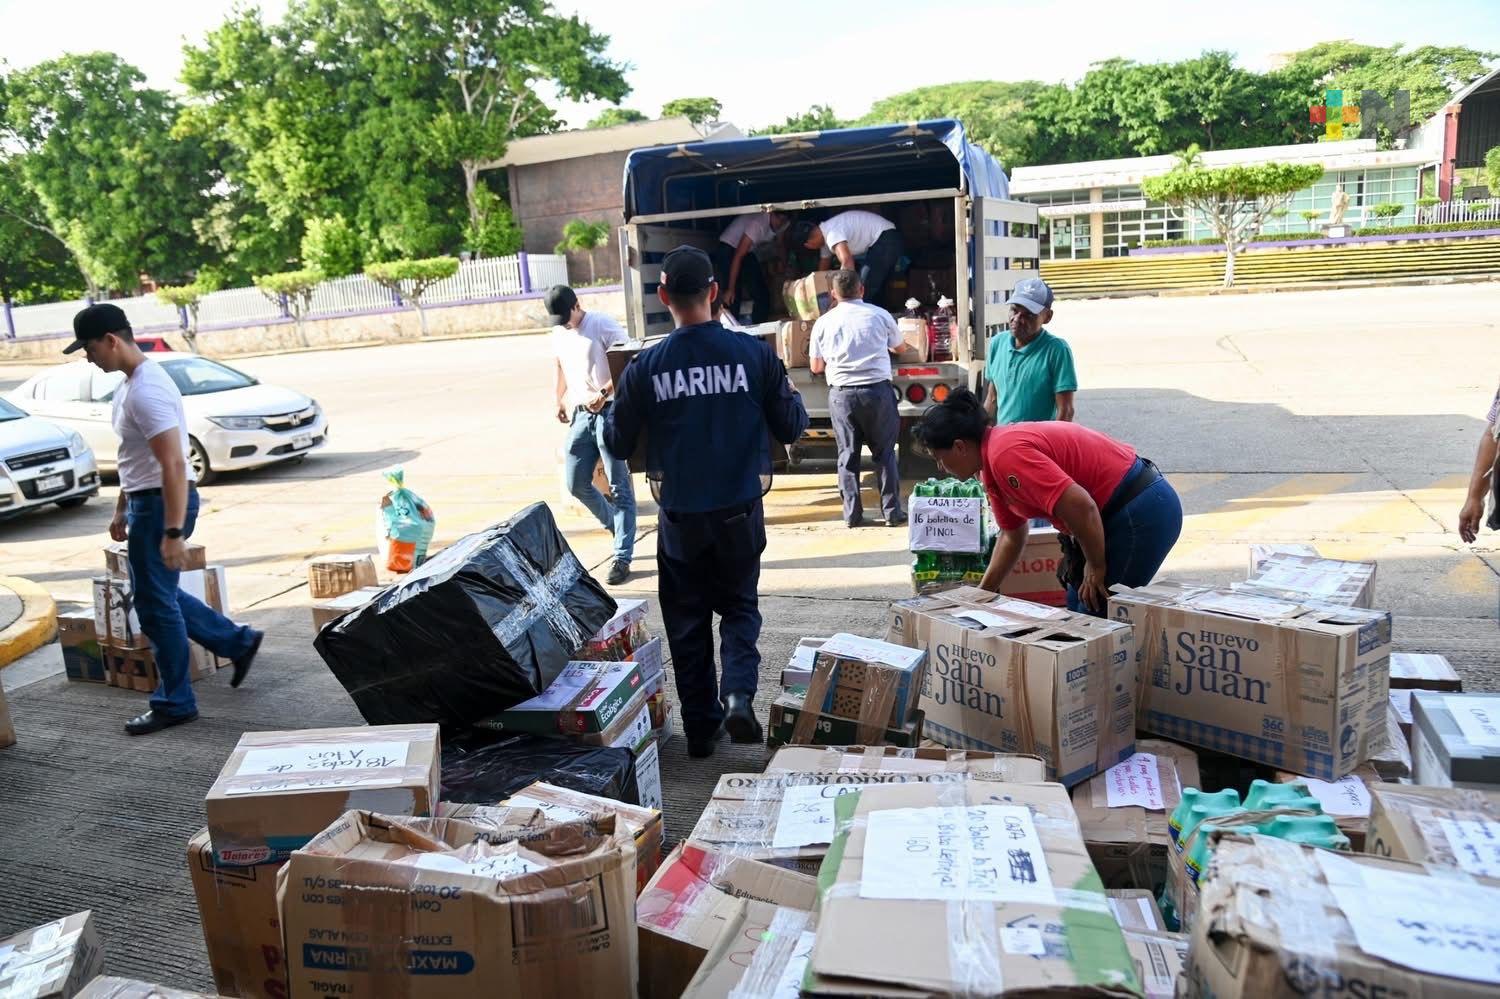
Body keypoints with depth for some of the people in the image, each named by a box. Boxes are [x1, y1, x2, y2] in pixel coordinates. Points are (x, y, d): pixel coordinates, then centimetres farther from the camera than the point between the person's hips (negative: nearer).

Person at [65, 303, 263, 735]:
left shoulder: (146, 391, -22)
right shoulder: (131, 383, 11)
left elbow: (174, 464, -27)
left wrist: (173, 532, -28)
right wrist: (122, 508, 24)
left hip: (163, 504, -10)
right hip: (145, 502, 10)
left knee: (155, 604, -1)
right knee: (158, 596, 19)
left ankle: (175, 704, 11)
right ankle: (239, 642, 28)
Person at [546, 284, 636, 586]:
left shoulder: (602, 324, -8)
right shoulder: (559, 334, 13)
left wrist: (603, 394, -21)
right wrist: (561, 402, 18)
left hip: (610, 411, -7)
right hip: (580, 414, 7)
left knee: (619, 487, -5)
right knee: (576, 484, 7)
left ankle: (622, 558, -3)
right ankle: (618, 526, 31)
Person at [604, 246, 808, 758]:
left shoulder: (645, 367, -10)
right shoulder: (754, 353, -10)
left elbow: (618, 443, 0)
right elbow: (792, 427, -1)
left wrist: (612, 410, 20)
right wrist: (789, 393, 18)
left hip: (680, 518, 0)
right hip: (740, 512, 1)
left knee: (687, 620, 16)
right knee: (740, 606, 20)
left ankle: (701, 728, 22)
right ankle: (738, 692, -3)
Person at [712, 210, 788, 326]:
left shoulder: (783, 225, -11)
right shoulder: (757, 224, -33)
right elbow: (738, 257, -30)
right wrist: (730, 289, -28)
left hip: (747, 252, 8)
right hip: (727, 250, -7)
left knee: (763, 294, 1)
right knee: (732, 298, -15)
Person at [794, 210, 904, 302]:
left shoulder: (831, 233, -22)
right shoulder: (826, 234, 12)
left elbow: (847, 264, -34)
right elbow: (823, 269, 23)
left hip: (887, 241, -11)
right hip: (879, 242, 11)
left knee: (865, 291, -15)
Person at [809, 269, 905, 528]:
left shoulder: (823, 322, 5)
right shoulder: (880, 315, 5)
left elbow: (816, 367, 9)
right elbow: (898, 347, 23)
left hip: (841, 393, 0)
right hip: (877, 390, 0)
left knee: (848, 454, 8)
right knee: (884, 452, 9)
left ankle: (852, 514, 9)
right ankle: (892, 512, 10)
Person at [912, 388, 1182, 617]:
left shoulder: (1006, 454, -23)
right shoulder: (991, 464, 9)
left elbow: (1080, 506, -29)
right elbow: (1012, 535, 21)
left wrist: (1096, 566, -15)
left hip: (1140, 511, -10)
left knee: (1098, 614, -6)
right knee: (1078, 608, 17)